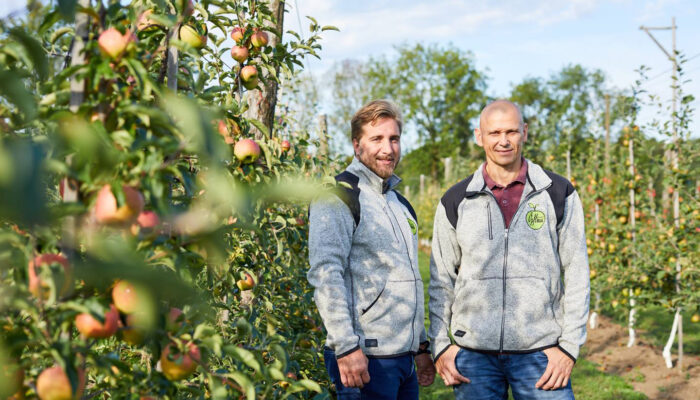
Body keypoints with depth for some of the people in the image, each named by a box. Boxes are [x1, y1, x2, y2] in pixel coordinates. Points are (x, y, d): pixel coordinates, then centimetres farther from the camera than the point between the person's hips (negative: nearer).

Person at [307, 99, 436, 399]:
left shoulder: (401, 204, 19)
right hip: (365, 360, -8)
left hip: (403, 360, 8)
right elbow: (325, 274, -17)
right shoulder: (340, 196, -8)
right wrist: (346, 346, -23)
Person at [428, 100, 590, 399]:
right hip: (472, 354, 1)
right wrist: (439, 345, 2)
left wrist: (569, 346, -4)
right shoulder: (455, 201, 6)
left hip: (539, 352, -1)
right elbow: (441, 281, 9)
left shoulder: (558, 194, 4)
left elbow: (576, 274, 3)